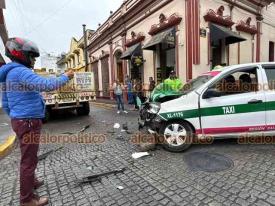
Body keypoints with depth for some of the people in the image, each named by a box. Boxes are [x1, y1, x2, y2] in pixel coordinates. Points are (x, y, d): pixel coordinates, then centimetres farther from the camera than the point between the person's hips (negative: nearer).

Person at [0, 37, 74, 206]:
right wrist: (66, 77, -14)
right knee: (29, 159, 0)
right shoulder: (21, 72, -17)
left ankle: (31, 182, 42)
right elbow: (47, 85, -30)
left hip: (22, 121, 11)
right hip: (28, 122, -11)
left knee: (29, 156, 23)